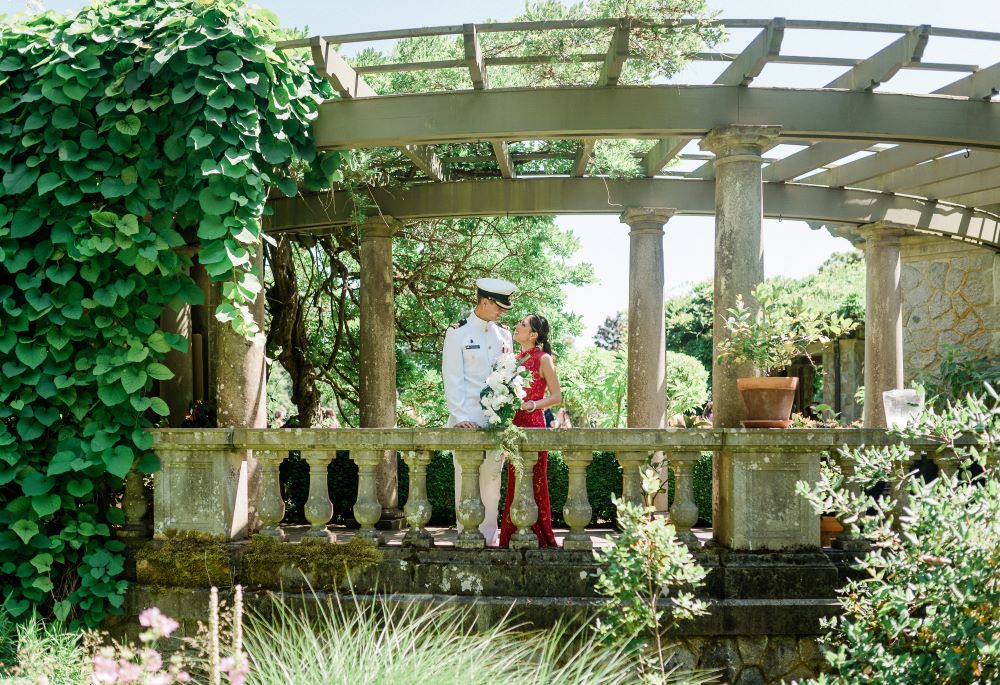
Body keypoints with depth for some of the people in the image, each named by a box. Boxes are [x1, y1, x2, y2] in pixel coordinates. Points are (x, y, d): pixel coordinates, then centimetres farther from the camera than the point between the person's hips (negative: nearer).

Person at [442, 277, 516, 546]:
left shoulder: (504, 333, 14)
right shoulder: (457, 333, -2)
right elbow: (453, 379, -6)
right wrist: (460, 417, -13)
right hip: (468, 421, -5)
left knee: (492, 479, 6)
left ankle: (489, 537, 11)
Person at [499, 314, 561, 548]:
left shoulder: (543, 359, -5)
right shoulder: (516, 359, 14)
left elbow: (556, 396, -8)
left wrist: (531, 405, -20)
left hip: (533, 424, -7)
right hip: (514, 425, 7)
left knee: (534, 482, -4)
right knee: (515, 483, 8)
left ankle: (540, 537, 3)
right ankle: (514, 536, 13)